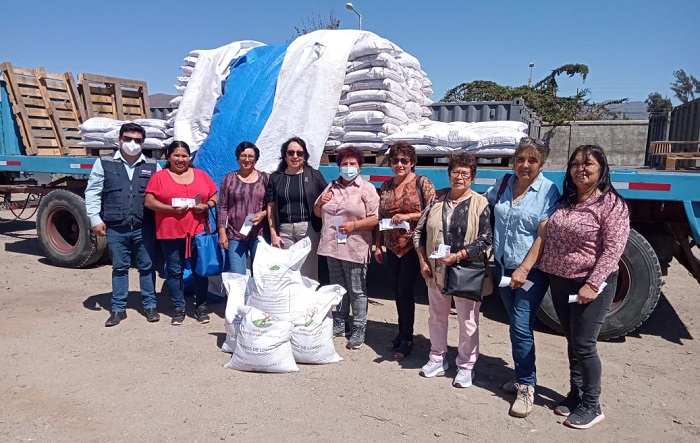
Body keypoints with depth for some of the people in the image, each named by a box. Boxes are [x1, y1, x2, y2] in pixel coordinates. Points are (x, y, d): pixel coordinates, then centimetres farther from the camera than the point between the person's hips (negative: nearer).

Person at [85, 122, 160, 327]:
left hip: (144, 227, 0)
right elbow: (92, 193, 5)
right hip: (116, 228, 0)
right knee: (119, 267, 9)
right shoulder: (104, 163, 5)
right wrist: (95, 219, -2)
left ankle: (149, 305, 22)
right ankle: (118, 308, 20)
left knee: (147, 266, 8)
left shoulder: (152, 166, 6)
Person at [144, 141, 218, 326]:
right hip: (170, 233, -1)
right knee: (174, 271, 7)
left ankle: (201, 307, 19)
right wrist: (171, 208, -15)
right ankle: (179, 308, 19)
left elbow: (214, 197, 12)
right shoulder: (159, 177, 4)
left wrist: (206, 206, -9)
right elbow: (149, 201, -2)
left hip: (198, 231, 1)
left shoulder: (201, 175, 10)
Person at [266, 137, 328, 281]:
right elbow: (270, 208, 7)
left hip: (308, 228, -1)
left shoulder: (314, 175, 5)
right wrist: (273, 234, 0)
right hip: (284, 230, 1)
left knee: (308, 272, 4)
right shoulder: (275, 177, 8)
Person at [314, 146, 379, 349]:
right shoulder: (331, 187, 15)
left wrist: (354, 225, -19)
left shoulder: (367, 188, -3)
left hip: (355, 248, -5)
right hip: (332, 246, 6)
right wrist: (320, 203, 0)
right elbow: (318, 214, 21)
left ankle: (358, 330, 11)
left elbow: (375, 218, -9)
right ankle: (339, 324, 28)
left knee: (357, 291, 2)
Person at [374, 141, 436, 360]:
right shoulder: (386, 186, 10)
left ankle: (407, 339, 11)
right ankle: (402, 332, 28)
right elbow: (380, 218, 14)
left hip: (412, 246, -5)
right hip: (392, 247, 5)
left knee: (405, 291, -4)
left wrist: (408, 216, -21)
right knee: (397, 291, 12)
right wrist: (377, 245, 12)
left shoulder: (422, 183, -6)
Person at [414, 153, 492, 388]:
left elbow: (485, 240, -11)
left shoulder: (480, 204, -6)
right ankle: (437, 359, 35)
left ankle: (466, 366, 24)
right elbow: (419, 232, 9)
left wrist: (458, 256, -20)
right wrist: (423, 261, 0)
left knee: (468, 321, 7)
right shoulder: (437, 200, 6)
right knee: (436, 316, 17)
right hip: (436, 271, 4)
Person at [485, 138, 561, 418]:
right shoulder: (503, 184, 4)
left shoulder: (548, 191, -11)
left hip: (532, 271, -5)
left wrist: (524, 269, -21)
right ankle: (522, 377, 30)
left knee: (521, 327, -7)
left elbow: (544, 235, -16)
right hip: (503, 267, 5)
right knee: (516, 326, 15)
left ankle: (526, 387, 8)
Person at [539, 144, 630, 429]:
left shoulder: (612, 203, -12)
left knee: (584, 346, -1)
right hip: (560, 281, 7)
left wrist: (593, 284, -22)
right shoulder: (564, 202, 9)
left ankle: (591, 406, 16)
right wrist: (546, 272, 11)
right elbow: (550, 239, 17)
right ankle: (576, 394, 31)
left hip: (592, 284, -6)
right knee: (572, 343, 16)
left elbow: (613, 248, -17)